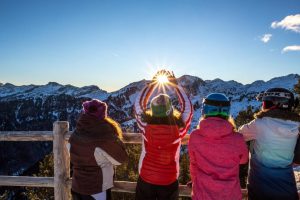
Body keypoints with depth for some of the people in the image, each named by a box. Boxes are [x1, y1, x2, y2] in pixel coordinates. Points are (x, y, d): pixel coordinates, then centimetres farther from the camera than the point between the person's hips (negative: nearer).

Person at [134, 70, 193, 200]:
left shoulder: (146, 127, -22)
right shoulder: (178, 130, -23)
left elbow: (138, 104, -6)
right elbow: (188, 107, -6)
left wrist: (152, 84, -3)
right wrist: (175, 85, -3)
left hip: (146, 179, 0)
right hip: (170, 181, 0)